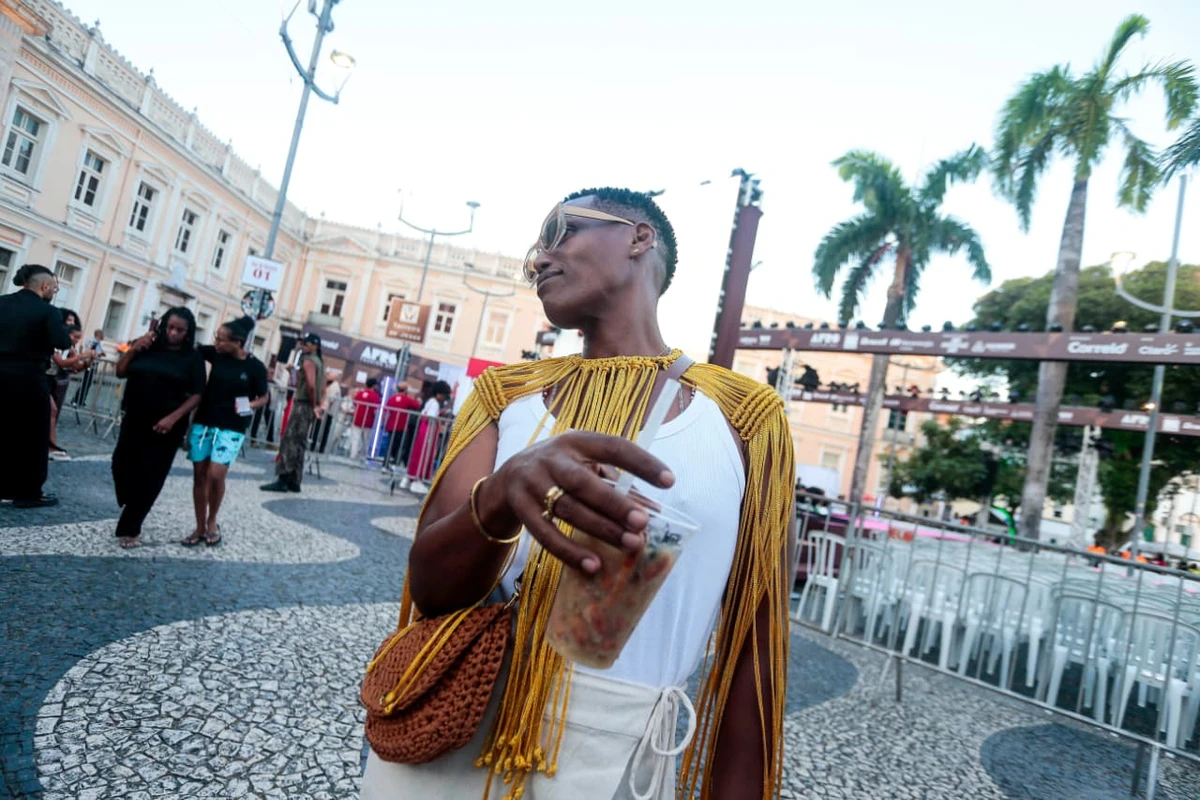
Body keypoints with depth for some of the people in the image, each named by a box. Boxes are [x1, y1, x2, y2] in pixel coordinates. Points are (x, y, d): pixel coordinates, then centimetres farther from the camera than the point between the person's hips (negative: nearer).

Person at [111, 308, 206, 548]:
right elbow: (120, 372, 8)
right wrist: (133, 349, -8)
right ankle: (132, 515, 31)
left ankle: (129, 528, 11)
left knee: (149, 477, 0)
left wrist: (173, 418, -17)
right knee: (122, 465, 4)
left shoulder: (192, 358, -4)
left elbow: (197, 394, -7)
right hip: (134, 421, 3)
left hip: (166, 426, -3)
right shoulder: (147, 347, 4)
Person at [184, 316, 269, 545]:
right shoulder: (215, 354, 1)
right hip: (203, 423, 4)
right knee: (199, 475, 6)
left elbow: (264, 397, 1)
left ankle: (212, 523, 13)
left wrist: (250, 405, -19)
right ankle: (200, 528, 19)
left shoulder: (255, 367, -8)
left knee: (215, 475, -12)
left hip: (232, 429, -4)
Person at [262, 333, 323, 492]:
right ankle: (294, 482, 13)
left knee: (288, 442, -10)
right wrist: (318, 404, 15)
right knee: (299, 444, 11)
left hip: (303, 405, -10)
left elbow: (310, 384, -23)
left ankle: (283, 480, -12)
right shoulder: (319, 362, 20)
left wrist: (313, 405, -17)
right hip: (310, 406, 10)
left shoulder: (308, 361, -10)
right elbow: (322, 388, 20)